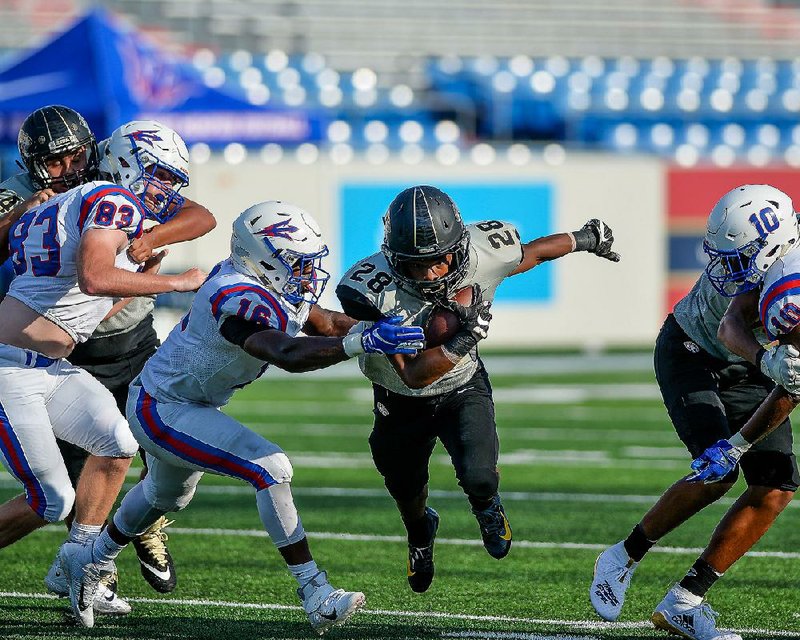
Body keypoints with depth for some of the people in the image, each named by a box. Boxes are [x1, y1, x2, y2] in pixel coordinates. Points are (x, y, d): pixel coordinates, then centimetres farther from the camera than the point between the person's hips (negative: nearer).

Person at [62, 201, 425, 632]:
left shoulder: (269, 284, -5)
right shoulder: (238, 298, -34)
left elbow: (324, 322, 7)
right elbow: (287, 354, -48)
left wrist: (374, 327, -9)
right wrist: (364, 343, -57)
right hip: (161, 411, -11)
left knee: (166, 495, 34)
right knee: (271, 470, -22)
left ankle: (89, 562, 58)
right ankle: (316, 596, -21)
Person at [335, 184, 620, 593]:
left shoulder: (483, 254, -30)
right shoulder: (375, 292, -38)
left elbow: (529, 254, -4)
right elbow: (413, 376, -34)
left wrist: (583, 239, 13)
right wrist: (463, 340, -46)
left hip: (463, 388, 0)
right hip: (402, 402, 0)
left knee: (478, 475, -25)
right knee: (407, 493, 23)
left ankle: (487, 508, 15)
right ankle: (420, 534, 63)